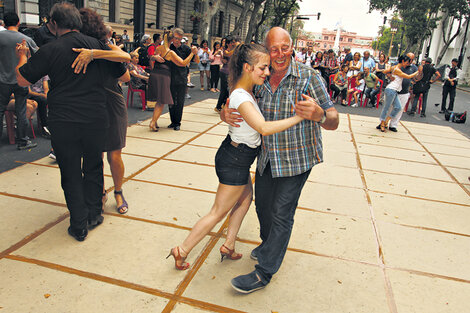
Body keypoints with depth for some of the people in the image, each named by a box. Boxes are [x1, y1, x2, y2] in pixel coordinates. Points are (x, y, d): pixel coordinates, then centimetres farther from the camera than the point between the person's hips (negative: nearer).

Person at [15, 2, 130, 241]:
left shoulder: (50, 50, -6)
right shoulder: (97, 45, 2)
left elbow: (23, 79, 0)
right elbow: (123, 75, 12)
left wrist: (22, 56, 19)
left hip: (63, 123, -2)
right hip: (96, 120, 3)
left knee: (71, 174, 10)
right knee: (93, 168, 19)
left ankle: (79, 226, 17)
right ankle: (93, 215, 29)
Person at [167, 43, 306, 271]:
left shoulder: (247, 91, 3)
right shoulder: (241, 97, -27)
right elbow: (264, 127, -40)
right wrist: (300, 117, -33)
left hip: (237, 158, 10)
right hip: (235, 161, -10)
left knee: (246, 198, 24)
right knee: (218, 213, 4)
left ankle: (228, 246, 36)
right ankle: (182, 251, 18)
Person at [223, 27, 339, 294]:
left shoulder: (309, 77, -15)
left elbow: (333, 122, -18)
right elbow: (233, 106, 7)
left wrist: (318, 114, -42)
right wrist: (225, 114, -19)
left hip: (297, 158, -5)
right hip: (267, 156, 5)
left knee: (281, 213, -1)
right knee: (262, 204, 18)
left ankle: (265, 272, 14)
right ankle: (269, 243, 47)